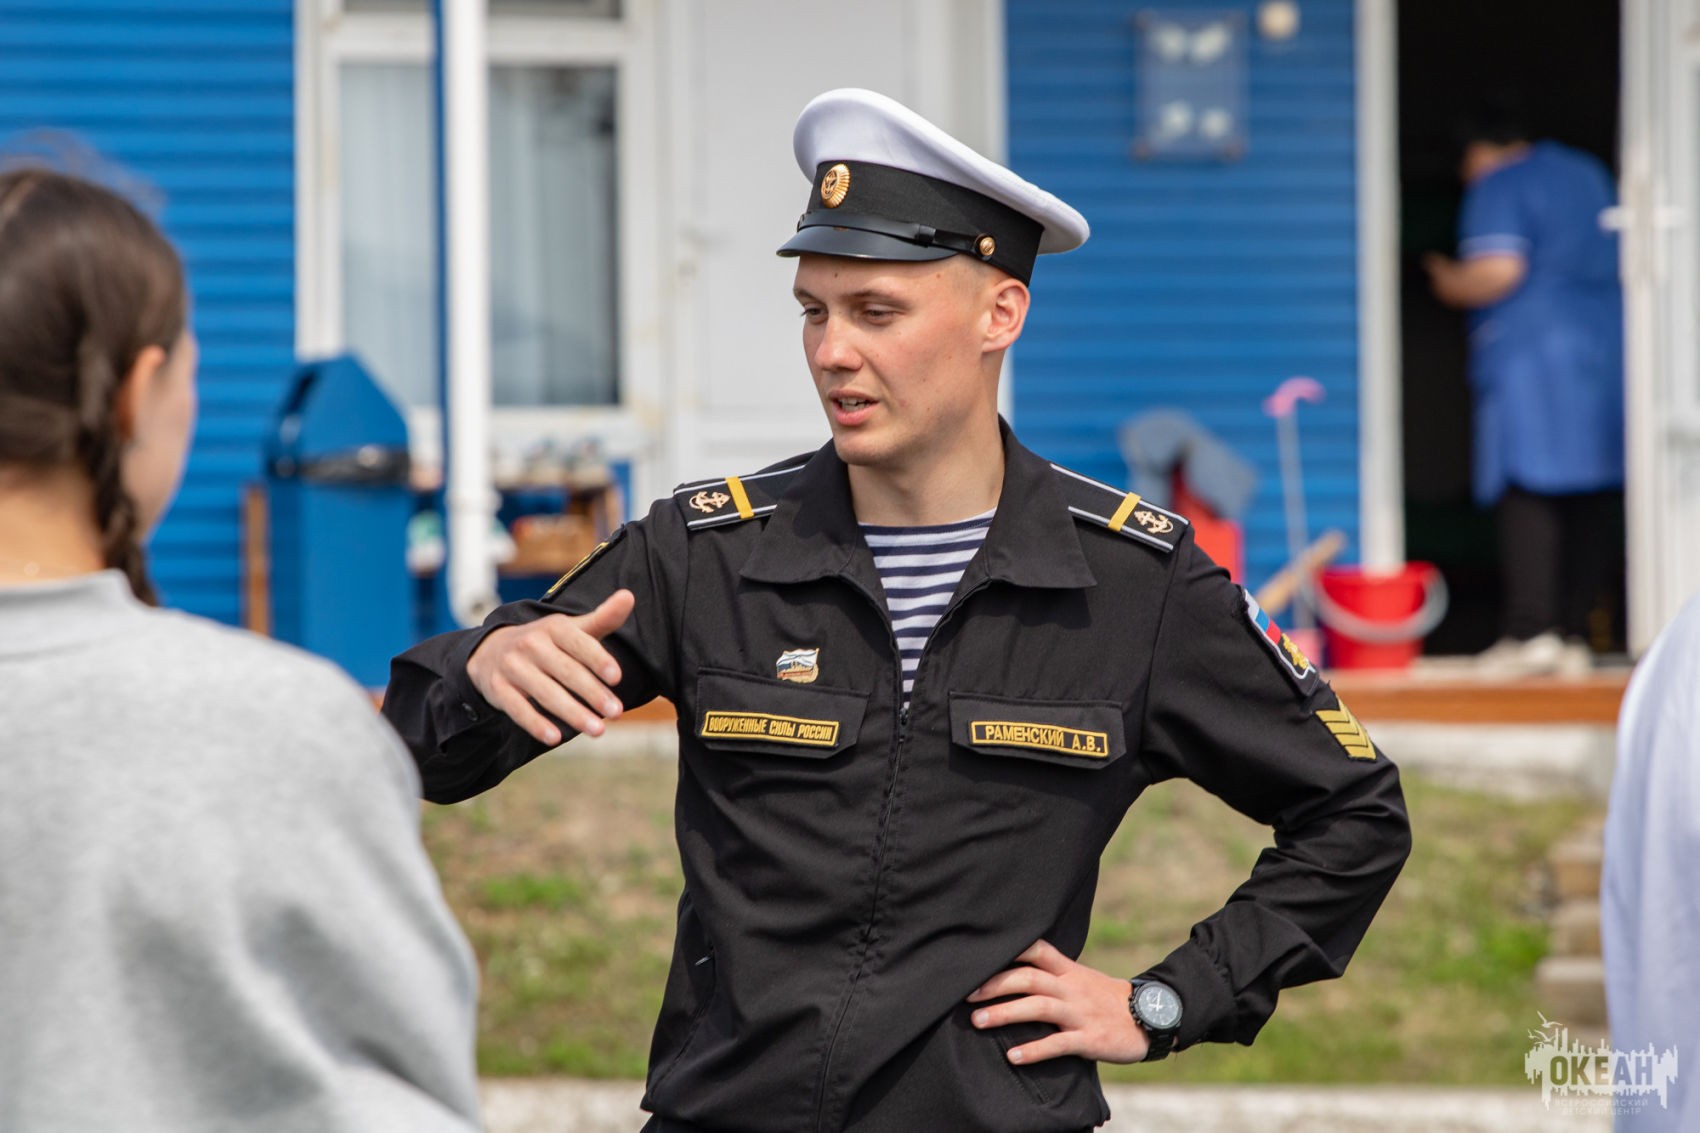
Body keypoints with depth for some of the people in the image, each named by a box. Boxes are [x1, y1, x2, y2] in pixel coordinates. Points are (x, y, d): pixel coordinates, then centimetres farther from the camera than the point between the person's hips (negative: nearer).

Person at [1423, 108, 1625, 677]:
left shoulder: (1496, 187, -3)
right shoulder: (1590, 174, 20)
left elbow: (1499, 270, -15)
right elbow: (1624, 257, 28)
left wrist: (1450, 283, 2)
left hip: (1531, 348, -7)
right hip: (1609, 348, 7)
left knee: (1526, 486, -10)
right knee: (1595, 500, 4)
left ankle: (1531, 626, -20)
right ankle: (1576, 635, 1)